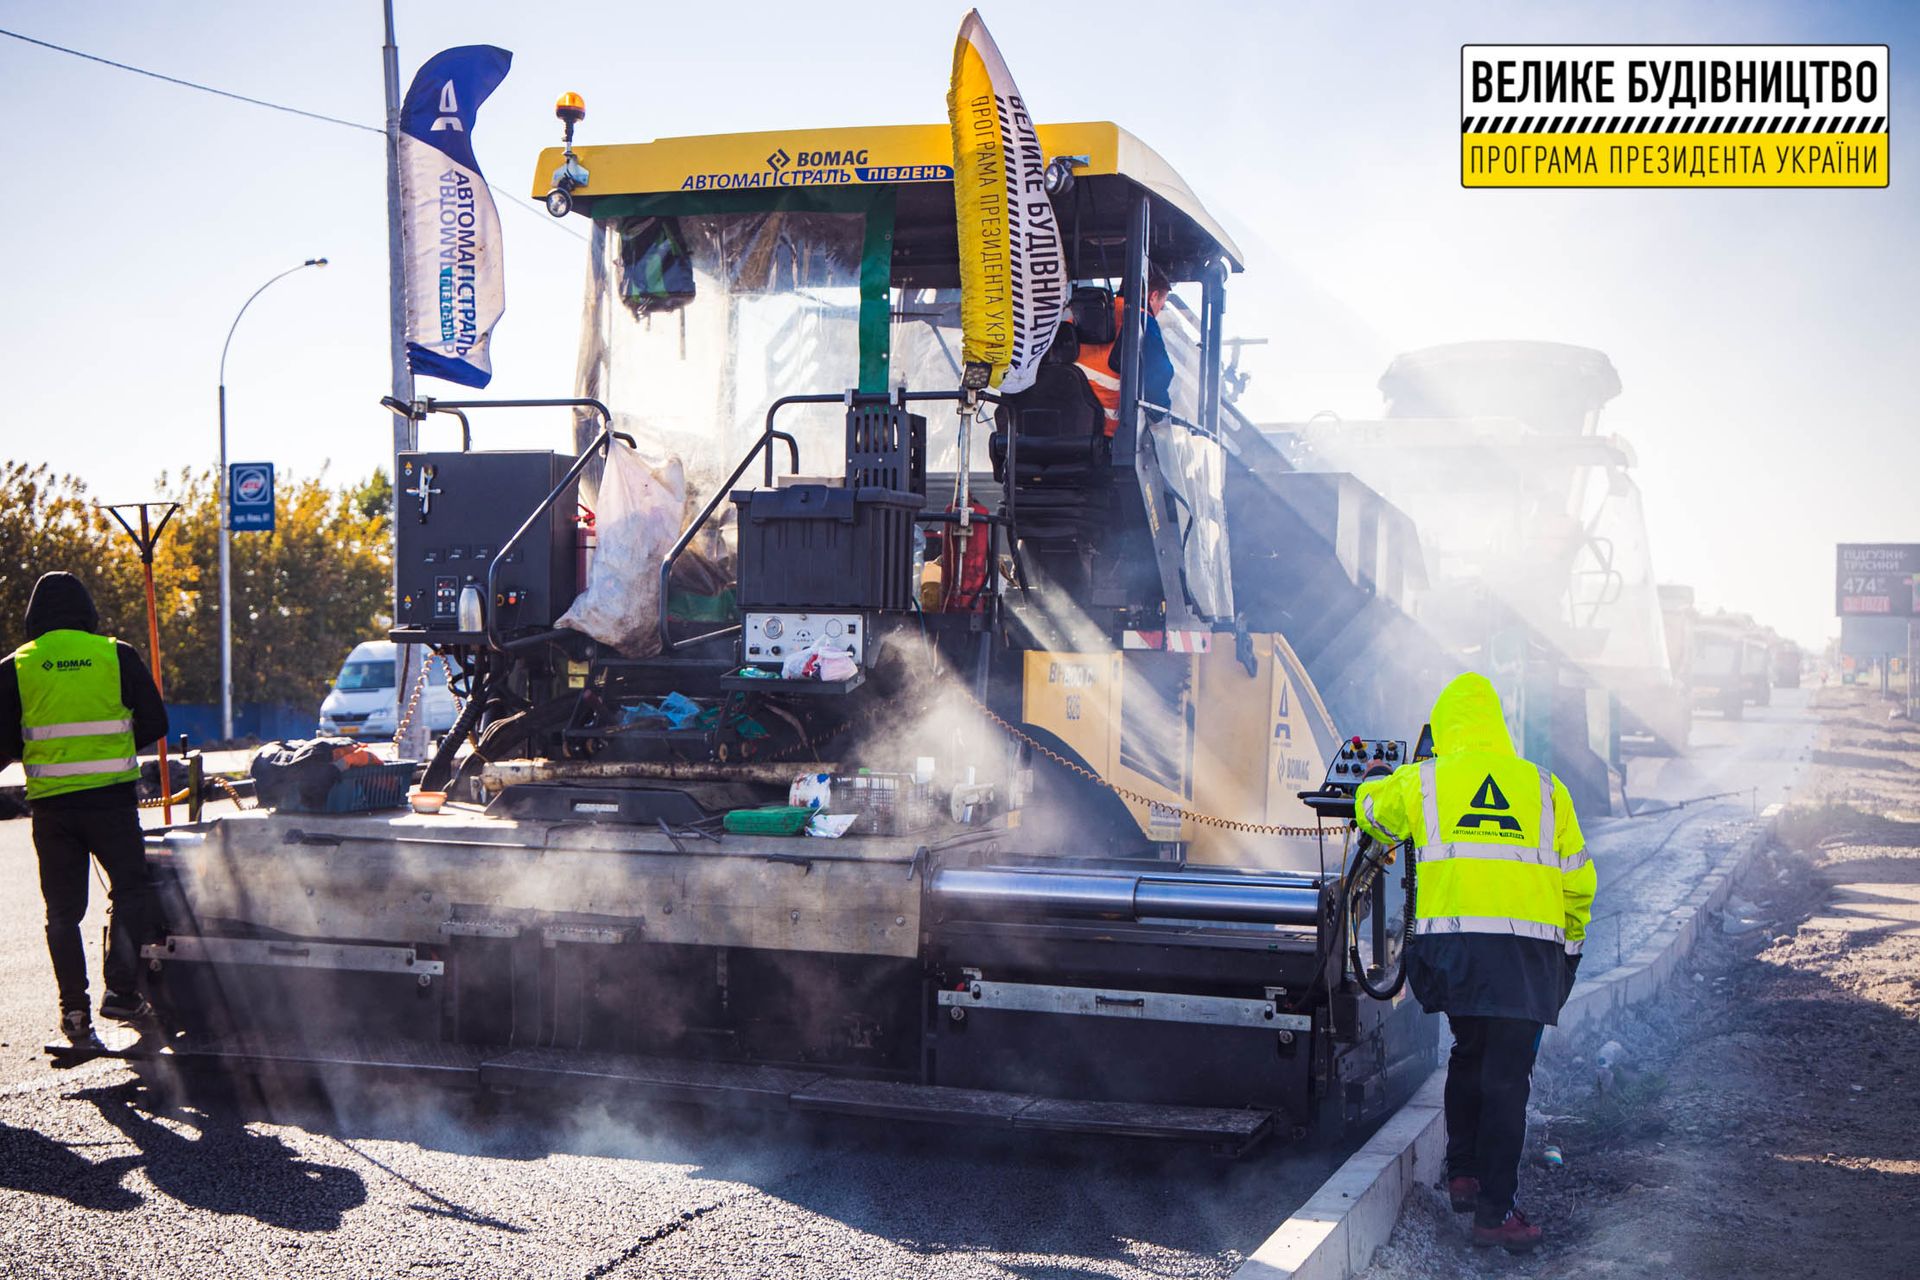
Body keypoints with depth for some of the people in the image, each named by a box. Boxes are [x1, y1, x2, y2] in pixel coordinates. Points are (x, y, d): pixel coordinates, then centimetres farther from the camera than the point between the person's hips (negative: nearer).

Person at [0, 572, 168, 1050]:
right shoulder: (117, 656, -1)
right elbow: (154, 724, 2)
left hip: (50, 805, 1)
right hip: (112, 798, -1)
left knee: (63, 910, 10)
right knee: (130, 890, 13)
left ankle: (74, 1009, 7)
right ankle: (121, 991, 1)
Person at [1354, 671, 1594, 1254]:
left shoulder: (1421, 781, 11)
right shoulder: (1544, 786, 13)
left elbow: (1372, 807, 32)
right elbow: (1577, 880, 14)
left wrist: (1386, 841, 54)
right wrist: (1569, 943, 28)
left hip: (1454, 940, 1)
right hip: (1529, 948, -1)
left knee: (1469, 1053, 23)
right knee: (1507, 1076, 1)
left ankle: (1462, 1175, 28)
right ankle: (1494, 1210, 2)